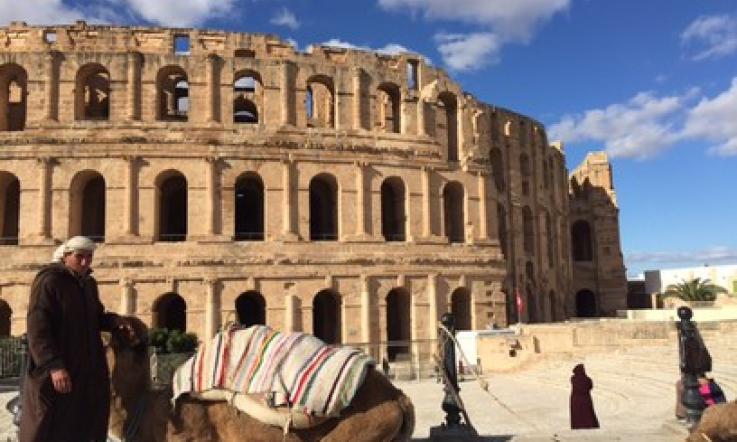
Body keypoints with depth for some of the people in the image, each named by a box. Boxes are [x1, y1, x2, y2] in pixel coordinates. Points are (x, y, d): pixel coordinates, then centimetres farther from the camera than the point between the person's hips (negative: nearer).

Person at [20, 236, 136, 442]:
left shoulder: (89, 284, 12)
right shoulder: (49, 281, -11)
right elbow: (37, 328, -18)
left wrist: (116, 321, 2)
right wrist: (54, 365, -27)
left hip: (86, 369, 7)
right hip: (55, 372, -7)